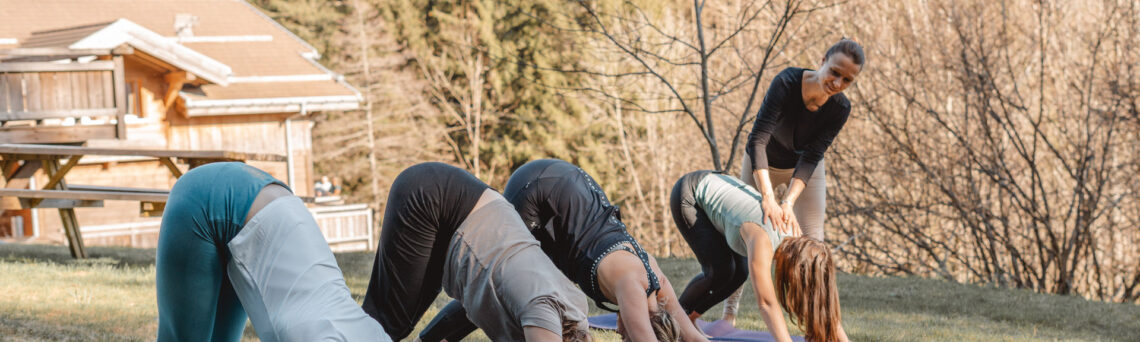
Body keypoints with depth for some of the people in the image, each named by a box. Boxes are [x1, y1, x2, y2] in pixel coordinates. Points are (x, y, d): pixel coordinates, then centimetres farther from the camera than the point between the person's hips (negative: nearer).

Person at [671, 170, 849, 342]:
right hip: (687, 194, -7)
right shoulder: (762, 243, -38)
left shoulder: (794, 244, -16)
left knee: (739, 273, 2)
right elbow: (766, 304, -42)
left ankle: (688, 318, 19)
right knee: (720, 271, -13)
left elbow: (822, 302, -11)